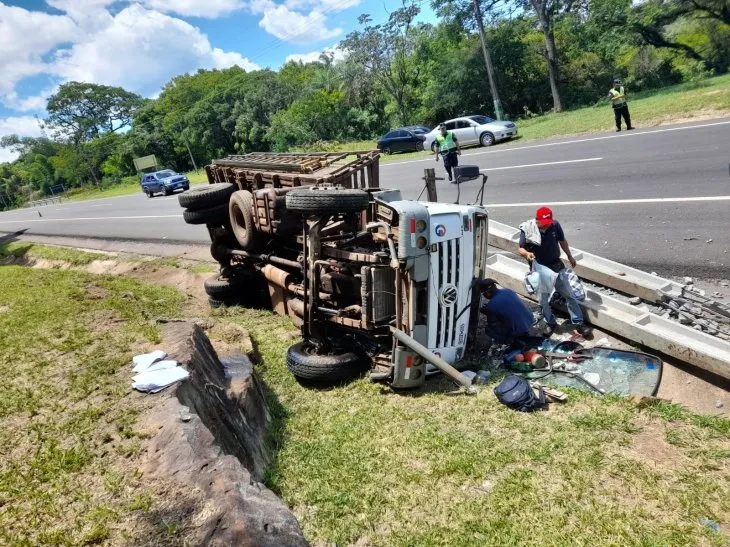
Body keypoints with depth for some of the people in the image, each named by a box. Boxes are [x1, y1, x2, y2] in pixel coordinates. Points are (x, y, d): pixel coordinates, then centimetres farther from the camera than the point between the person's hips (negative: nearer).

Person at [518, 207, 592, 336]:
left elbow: (562, 241, 6)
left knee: (569, 295, 7)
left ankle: (579, 323, 17)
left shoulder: (555, 225, -12)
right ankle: (550, 324, 30)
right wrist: (527, 254, -34)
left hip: (556, 266, 2)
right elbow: (521, 248, -11)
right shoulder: (527, 229, -19)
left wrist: (570, 257, 18)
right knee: (543, 299, 9)